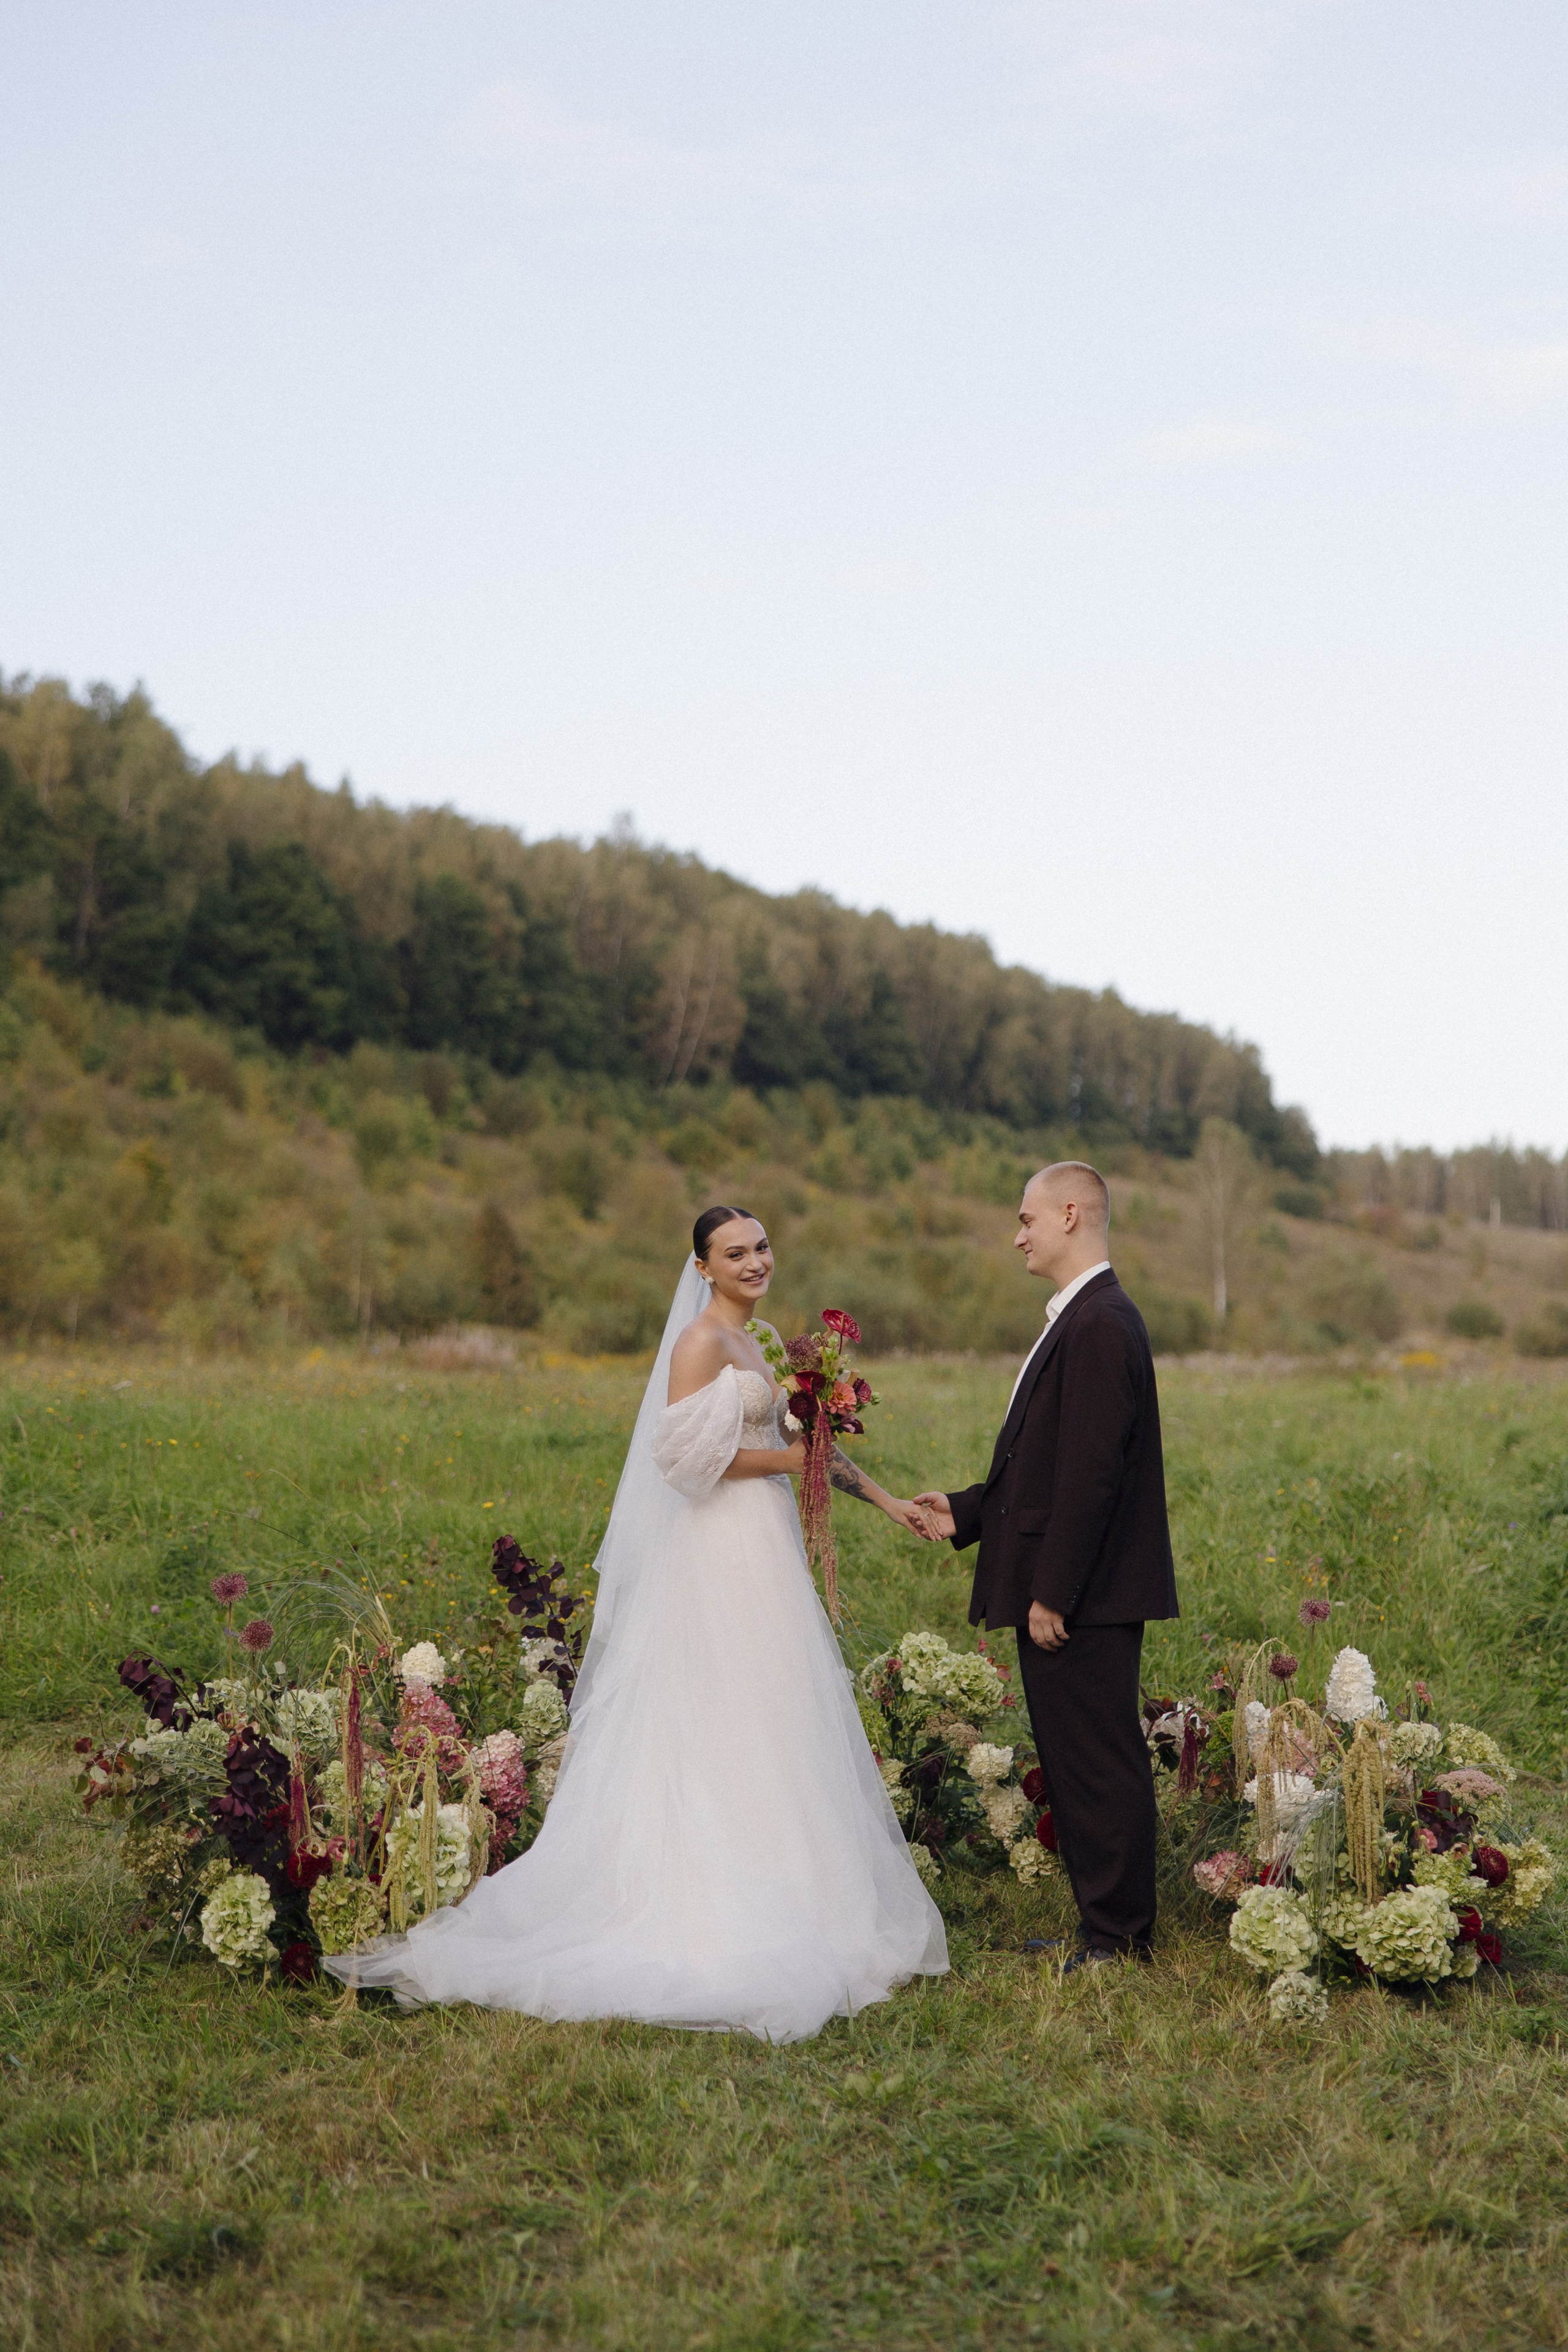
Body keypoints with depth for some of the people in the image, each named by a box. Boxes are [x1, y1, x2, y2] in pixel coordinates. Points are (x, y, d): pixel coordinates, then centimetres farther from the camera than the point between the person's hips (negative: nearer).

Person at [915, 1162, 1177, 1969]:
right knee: (1075, 1765, 16)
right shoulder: (1080, 1320, 15)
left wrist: (1053, 1593, -21)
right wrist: (967, 1511, 18)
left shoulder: (1101, 1325, -17)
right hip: (1064, 1593, 10)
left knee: (1101, 1767, -1)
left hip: (1085, 1599, -10)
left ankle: (1118, 1939, 9)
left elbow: (1090, 1473, -22)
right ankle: (1102, 1926, 26)